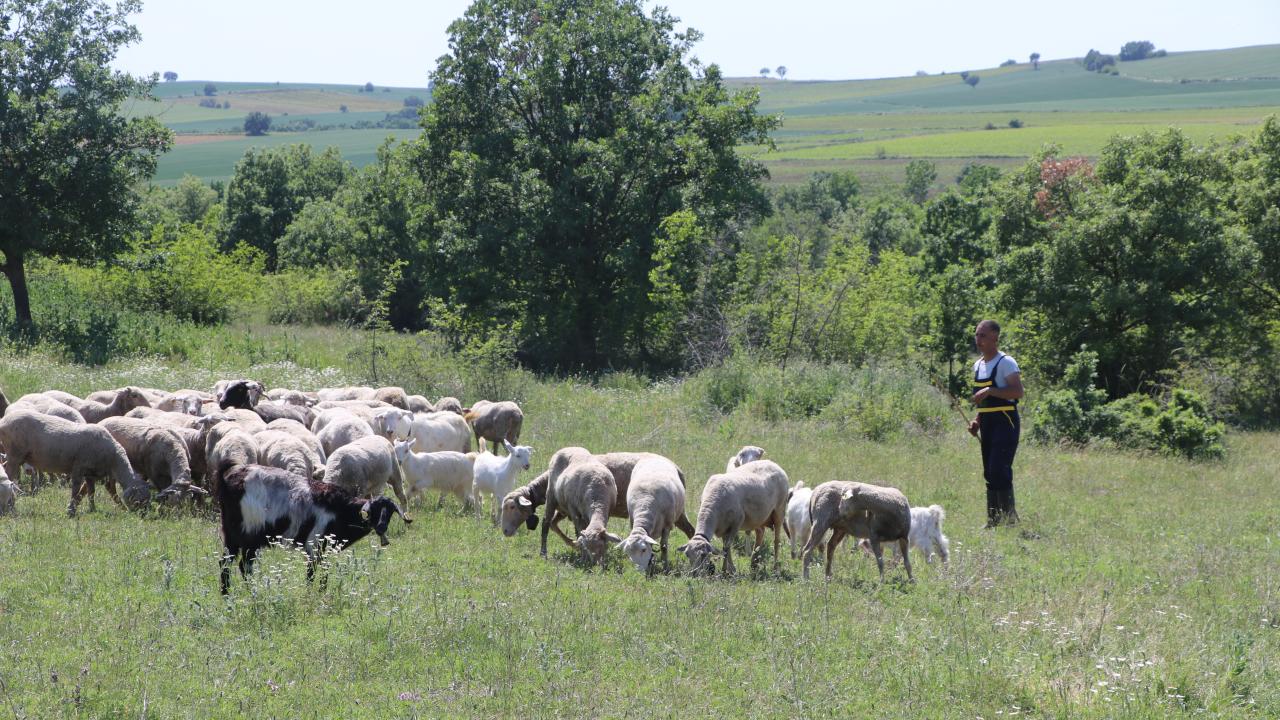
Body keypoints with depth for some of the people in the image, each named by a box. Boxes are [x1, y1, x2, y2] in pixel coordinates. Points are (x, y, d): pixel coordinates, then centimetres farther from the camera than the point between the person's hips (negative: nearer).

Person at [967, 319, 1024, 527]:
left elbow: (1017, 391, -20)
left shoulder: (1006, 363, -10)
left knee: (999, 469, -16)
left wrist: (989, 391, -25)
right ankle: (993, 519, 12)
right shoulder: (978, 366, 16)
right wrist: (977, 421, 12)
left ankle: (1009, 516, -11)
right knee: (989, 473, 8)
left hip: (1005, 422, -9)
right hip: (987, 424, 9)